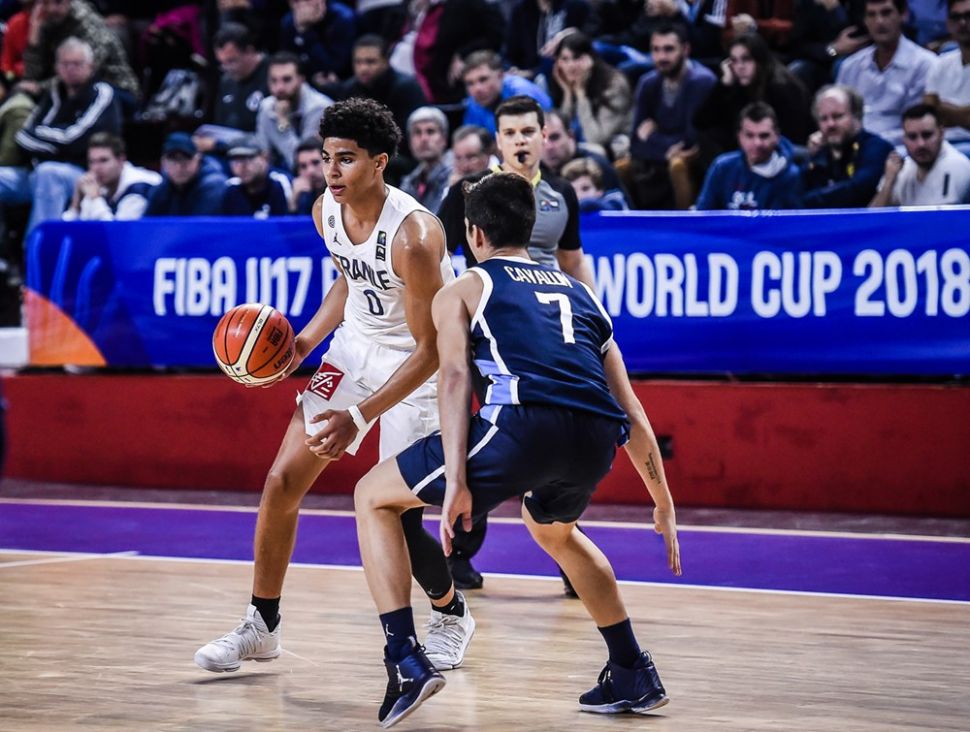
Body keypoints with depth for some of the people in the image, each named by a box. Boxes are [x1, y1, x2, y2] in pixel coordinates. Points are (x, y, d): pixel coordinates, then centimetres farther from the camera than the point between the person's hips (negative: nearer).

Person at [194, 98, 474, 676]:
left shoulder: (413, 236, -30)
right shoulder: (326, 211, -7)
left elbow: (431, 349, -25)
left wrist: (362, 417, -29)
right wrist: (304, 343, 0)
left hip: (419, 366, -7)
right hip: (356, 346, 7)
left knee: (397, 518, -11)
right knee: (283, 481, -1)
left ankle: (452, 615, 19)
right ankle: (261, 626, 14)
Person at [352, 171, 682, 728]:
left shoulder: (463, 291, 21)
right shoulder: (581, 293, 34)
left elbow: (455, 376, 1)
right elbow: (631, 412, 30)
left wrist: (457, 479, -8)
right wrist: (664, 505, 35)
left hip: (523, 423, -5)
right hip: (596, 436, 5)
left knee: (373, 497, 16)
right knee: (553, 530, 39)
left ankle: (406, 663, 1)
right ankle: (635, 676, 36)